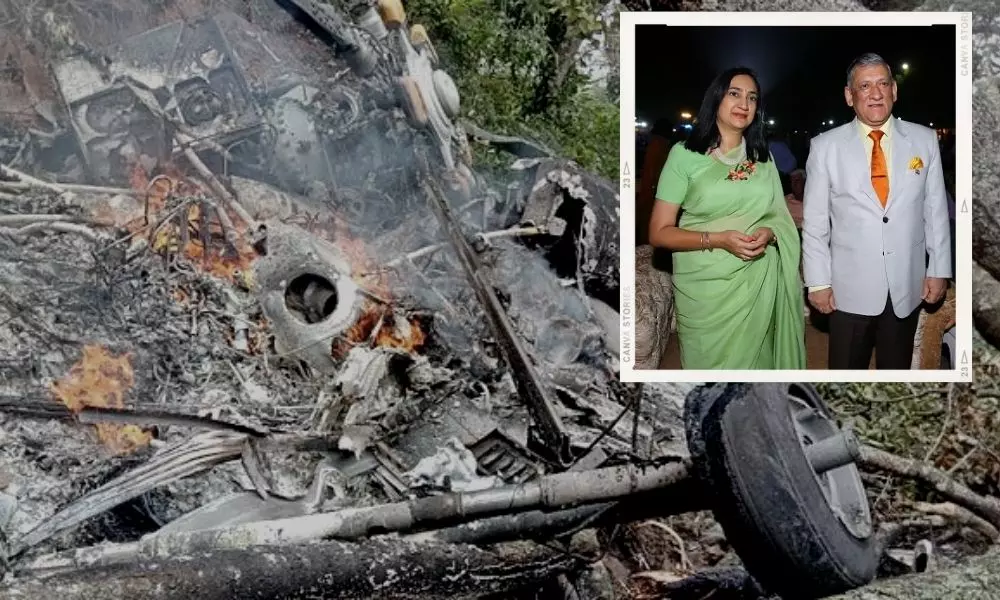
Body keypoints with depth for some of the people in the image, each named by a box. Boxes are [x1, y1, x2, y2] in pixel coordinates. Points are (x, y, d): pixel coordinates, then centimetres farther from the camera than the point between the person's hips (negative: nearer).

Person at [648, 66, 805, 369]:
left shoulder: (762, 157, 10)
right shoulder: (685, 154, -5)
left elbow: (781, 218, 14)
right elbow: (659, 232, -7)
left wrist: (769, 234, -9)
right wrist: (716, 239, -20)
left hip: (760, 284, 4)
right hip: (706, 287, -3)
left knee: (755, 359, 9)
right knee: (711, 363, 5)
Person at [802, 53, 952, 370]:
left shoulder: (924, 139, 1)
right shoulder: (825, 146, -5)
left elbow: (936, 209, 5)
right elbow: (814, 221, -2)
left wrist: (939, 270, 3)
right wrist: (818, 282, -4)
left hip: (907, 287, 2)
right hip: (850, 289, -2)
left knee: (897, 368, 14)